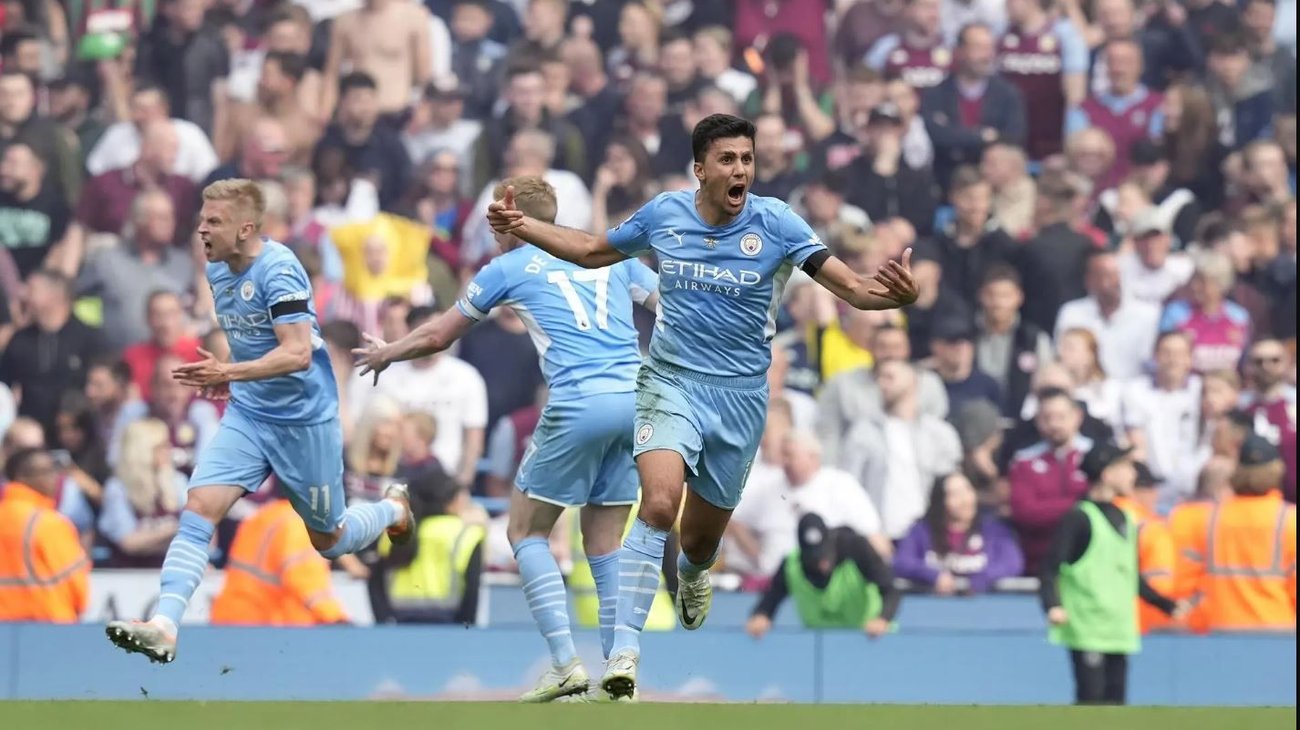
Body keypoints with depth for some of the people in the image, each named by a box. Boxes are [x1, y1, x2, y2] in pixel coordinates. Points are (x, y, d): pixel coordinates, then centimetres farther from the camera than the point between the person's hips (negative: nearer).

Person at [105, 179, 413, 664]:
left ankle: (393, 507, 44)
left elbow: (297, 352, -29)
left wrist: (229, 373, -37)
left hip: (304, 419, -6)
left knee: (329, 542, 12)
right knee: (198, 509, -16)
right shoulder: (217, 270, 3)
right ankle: (163, 627, -24)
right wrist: (229, 379, 9)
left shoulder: (278, 270, -21)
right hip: (247, 415, 6)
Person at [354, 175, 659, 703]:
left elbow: (437, 336, 23)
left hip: (580, 401, -5)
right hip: (636, 397, 5)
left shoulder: (509, 268, 12)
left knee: (525, 530, 8)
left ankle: (566, 664, -5)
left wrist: (385, 354, 40)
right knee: (605, 544, 13)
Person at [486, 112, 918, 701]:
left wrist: (895, 294, -35)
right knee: (659, 503, -27)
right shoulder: (664, 214, -4)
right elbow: (591, 251, 14)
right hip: (672, 382, -1)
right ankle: (624, 649, -27)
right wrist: (521, 227, 4)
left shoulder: (776, 223, -9)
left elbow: (851, 287, -14)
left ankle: (692, 574, 56)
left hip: (741, 394, 1)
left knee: (701, 536, 14)